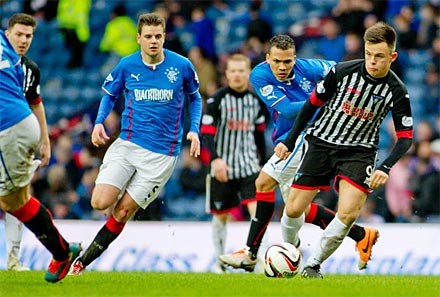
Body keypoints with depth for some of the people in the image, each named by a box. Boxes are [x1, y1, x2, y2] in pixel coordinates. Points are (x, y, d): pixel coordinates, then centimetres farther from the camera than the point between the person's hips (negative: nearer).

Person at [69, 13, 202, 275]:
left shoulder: (182, 66, -3)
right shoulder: (127, 65, 0)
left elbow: (195, 97, 14)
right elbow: (110, 94, 16)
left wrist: (194, 130, 0)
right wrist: (99, 122, -2)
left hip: (162, 152, -2)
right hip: (127, 143, 2)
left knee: (122, 212, -6)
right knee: (101, 202, -16)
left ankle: (83, 262, 5)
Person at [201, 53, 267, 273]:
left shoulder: (256, 100, 5)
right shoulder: (217, 100, -7)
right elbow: (207, 133, -13)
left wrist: (264, 163, 19)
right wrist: (215, 159, -28)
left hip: (249, 165, 2)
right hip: (222, 166, -2)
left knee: (258, 210, -16)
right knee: (221, 216, 11)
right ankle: (220, 261, 29)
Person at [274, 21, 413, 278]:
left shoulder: (397, 91, -11)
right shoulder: (343, 71, -11)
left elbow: (405, 138, -6)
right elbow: (313, 103, 3)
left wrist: (386, 168, -23)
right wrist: (290, 142, 2)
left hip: (359, 151, -1)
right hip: (322, 142, 1)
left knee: (348, 213, -22)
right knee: (294, 210, -4)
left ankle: (314, 264, -2)